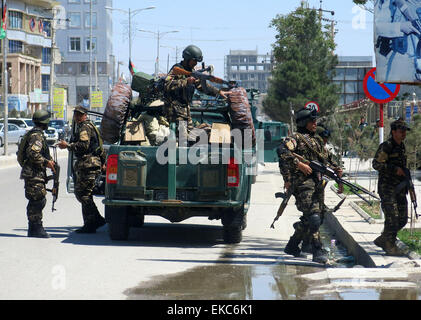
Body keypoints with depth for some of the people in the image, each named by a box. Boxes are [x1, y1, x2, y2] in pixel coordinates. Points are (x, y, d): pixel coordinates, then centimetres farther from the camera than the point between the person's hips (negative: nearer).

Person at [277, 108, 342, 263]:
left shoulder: (316, 141, 24)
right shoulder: (295, 138, -2)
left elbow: (324, 161, 26)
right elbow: (282, 151, -20)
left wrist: (335, 170, 7)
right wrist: (299, 165, -23)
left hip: (317, 183, 8)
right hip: (303, 182, -8)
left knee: (309, 219, 12)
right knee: (313, 217, -18)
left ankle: (292, 246, 28)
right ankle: (318, 252, -19)